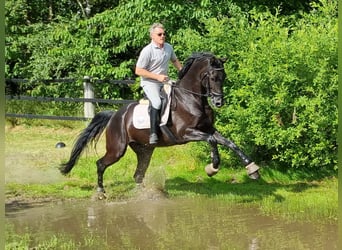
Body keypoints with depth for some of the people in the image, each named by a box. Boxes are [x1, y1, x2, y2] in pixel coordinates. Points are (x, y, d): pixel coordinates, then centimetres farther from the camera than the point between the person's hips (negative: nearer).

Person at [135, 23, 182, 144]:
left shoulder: (168, 47, 6)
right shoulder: (147, 51, -15)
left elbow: (175, 60, 27)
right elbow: (138, 71, -15)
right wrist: (158, 77, -20)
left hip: (165, 82, 8)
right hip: (150, 83, -7)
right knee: (157, 102, -32)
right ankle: (153, 133, -30)